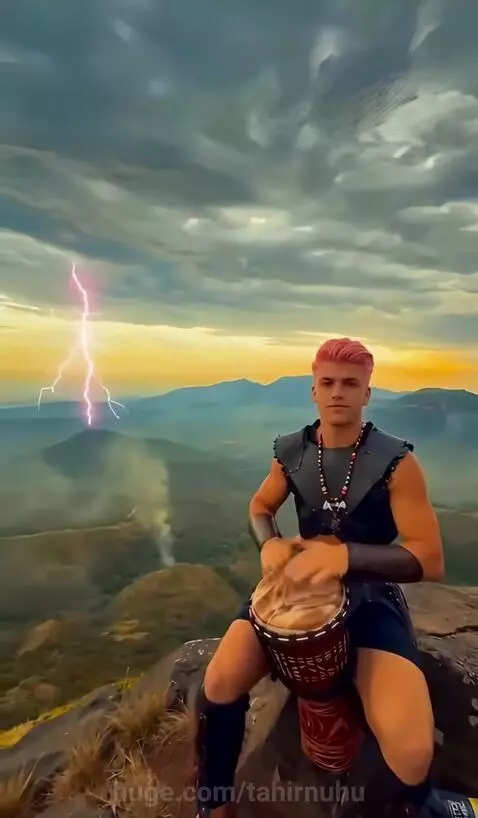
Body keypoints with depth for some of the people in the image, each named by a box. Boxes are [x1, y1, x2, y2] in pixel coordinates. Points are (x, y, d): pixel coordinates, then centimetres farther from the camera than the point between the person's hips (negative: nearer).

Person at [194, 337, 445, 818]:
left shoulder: (396, 462, -14)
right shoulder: (291, 451, -3)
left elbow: (430, 561, -16)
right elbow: (260, 507, 12)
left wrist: (346, 555, -34)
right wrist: (270, 544, -13)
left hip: (371, 596, -2)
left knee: (412, 751, -24)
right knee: (218, 684, -15)